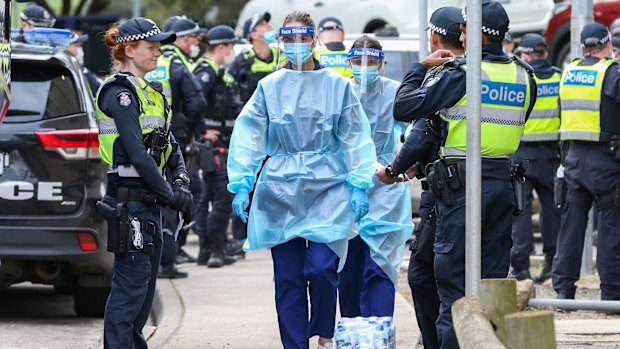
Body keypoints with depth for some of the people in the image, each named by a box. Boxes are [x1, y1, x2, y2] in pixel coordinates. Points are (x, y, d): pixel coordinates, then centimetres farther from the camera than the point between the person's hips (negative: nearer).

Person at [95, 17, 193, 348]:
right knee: (132, 280, -9)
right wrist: (169, 195, -15)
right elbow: (136, 151, -19)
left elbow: (169, 144, 17)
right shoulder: (120, 91, -13)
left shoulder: (148, 92, 17)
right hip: (129, 197, -9)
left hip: (149, 199, 9)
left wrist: (181, 180, -2)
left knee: (146, 279, 14)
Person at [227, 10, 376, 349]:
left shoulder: (337, 86, 4)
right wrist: (241, 184, -7)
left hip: (328, 188, -1)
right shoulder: (269, 87, 5)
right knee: (288, 275, 1)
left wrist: (359, 185, -3)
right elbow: (248, 137, 2)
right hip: (281, 191, 2)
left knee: (321, 267, -14)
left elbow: (355, 139, 4)